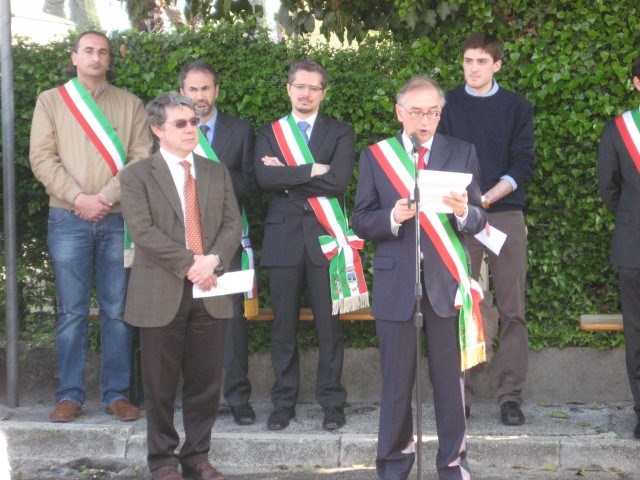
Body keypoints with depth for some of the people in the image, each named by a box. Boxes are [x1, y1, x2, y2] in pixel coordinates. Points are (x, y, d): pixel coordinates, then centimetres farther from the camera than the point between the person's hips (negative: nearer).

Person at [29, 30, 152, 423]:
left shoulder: (130, 104, 11)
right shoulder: (51, 100, 9)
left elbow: (141, 158, 1)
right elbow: (42, 158, 0)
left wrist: (107, 197, -12)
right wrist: (78, 198, -11)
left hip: (118, 219, 1)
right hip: (68, 218, -1)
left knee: (118, 311, 2)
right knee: (72, 311, 1)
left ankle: (118, 393, 9)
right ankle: (70, 395, 7)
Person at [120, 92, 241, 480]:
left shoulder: (217, 172, 14)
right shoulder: (137, 176, 0)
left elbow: (233, 225, 6)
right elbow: (143, 231, -11)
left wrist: (213, 260, -13)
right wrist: (190, 263, -16)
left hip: (210, 292, 4)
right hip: (162, 294, -3)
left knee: (206, 381, 7)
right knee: (161, 384, 5)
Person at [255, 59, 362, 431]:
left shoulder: (341, 133, 8)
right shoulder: (269, 133, 13)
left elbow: (339, 179, -10)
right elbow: (264, 177, -6)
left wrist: (287, 176, -8)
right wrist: (312, 171, -12)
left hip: (325, 237, -1)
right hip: (283, 237, 1)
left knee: (329, 324, 0)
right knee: (283, 326, 5)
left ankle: (332, 402, 10)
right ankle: (284, 402, 14)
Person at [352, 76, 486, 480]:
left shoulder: (462, 154, 7)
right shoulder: (375, 156, 6)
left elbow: (479, 220, 5)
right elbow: (361, 222, 3)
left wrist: (463, 211, -17)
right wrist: (392, 217, -16)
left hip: (446, 279, 0)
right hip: (395, 280, 0)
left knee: (450, 378, 3)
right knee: (397, 381, 6)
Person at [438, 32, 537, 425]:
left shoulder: (517, 106, 9)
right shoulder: (447, 105, 10)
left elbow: (523, 164, 1)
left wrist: (486, 198, -11)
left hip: (505, 215, 0)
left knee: (512, 310, -2)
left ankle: (511, 395, 4)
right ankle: (460, 394, 5)